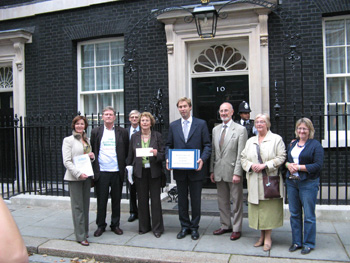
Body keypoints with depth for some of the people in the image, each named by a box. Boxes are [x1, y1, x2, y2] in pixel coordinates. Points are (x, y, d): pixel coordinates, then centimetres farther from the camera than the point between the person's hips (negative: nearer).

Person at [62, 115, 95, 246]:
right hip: (74, 177, -6)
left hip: (86, 176, 6)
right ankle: (80, 236, 1)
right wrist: (78, 173, -21)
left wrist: (92, 156, 1)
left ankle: (85, 232, 21)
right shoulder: (68, 140, -4)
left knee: (85, 205, 10)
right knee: (78, 206, -5)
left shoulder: (87, 140, 15)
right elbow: (67, 161, -11)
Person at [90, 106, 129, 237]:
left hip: (117, 172, 0)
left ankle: (115, 225, 23)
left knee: (116, 199, 9)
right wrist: (94, 167, 2)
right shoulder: (96, 132, 6)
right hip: (101, 172, 0)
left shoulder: (122, 132, 5)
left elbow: (127, 151, 8)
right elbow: (92, 150, 9)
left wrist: (125, 165, 0)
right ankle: (100, 225, 20)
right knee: (101, 200, 6)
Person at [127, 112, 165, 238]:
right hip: (139, 172, 2)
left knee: (155, 199, 1)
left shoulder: (157, 135, 1)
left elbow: (163, 154, 1)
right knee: (142, 200, 9)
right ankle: (144, 226, 23)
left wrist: (156, 154, -20)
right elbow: (130, 155, 9)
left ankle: (157, 228, 13)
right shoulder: (135, 136, 6)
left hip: (154, 171, -2)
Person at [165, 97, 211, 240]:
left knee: (195, 200, 7)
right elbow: (169, 145, 11)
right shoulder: (173, 125, 8)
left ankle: (194, 227, 22)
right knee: (182, 200, 12)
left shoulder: (201, 124, 1)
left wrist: (202, 159, -17)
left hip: (195, 169, -2)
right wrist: (168, 158, -7)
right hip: (179, 170, 3)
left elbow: (207, 145, -1)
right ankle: (185, 226, 25)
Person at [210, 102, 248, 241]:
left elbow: (241, 154, -11)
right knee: (222, 201, 14)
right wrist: (212, 170, 10)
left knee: (236, 202, 5)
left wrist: (237, 173, -16)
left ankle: (236, 229, 18)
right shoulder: (215, 129, 12)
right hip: (219, 172, 6)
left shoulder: (240, 129, -6)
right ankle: (225, 226, 29)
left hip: (233, 172, -5)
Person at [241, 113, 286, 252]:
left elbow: (281, 157, -7)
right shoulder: (250, 141, 15)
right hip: (254, 181, 4)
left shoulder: (276, 139, 1)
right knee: (257, 207, 7)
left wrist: (265, 165, -16)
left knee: (269, 208, -1)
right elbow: (243, 158, 13)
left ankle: (268, 238, 10)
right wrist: (251, 165, -7)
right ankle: (262, 236, 20)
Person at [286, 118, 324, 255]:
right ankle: (297, 241, 23)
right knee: (294, 213, 11)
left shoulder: (315, 145, -5)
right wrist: (288, 165, -6)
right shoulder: (292, 144, 14)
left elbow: (318, 165, -12)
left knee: (309, 215, 2)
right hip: (291, 182, 6)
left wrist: (299, 167, -15)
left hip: (308, 183, -5)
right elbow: (285, 159, 17)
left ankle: (309, 243, 15)